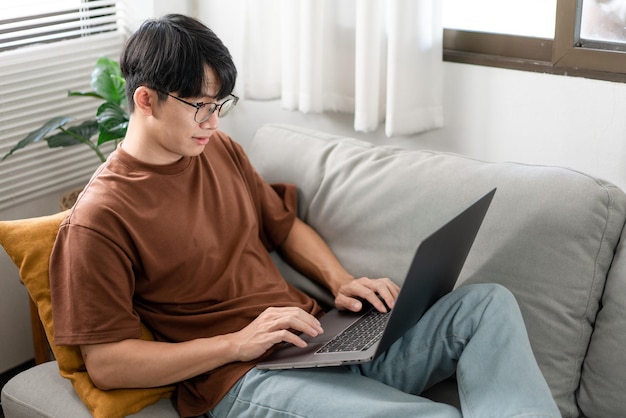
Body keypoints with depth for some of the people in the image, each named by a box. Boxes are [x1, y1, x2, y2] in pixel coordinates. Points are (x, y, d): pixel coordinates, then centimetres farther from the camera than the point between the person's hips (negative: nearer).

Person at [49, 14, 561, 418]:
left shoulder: (219, 148, 12)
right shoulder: (99, 218, -11)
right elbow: (105, 363, -12)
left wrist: (342, 283, 5)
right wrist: (237, 343, -18)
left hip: (322, 340, 8)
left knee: (488, 304, -5)